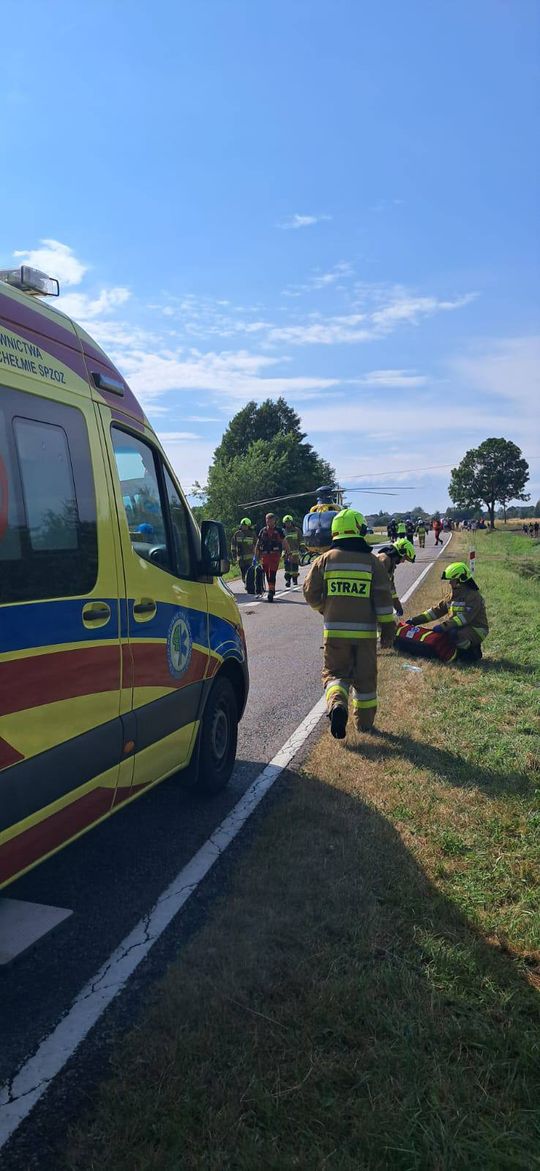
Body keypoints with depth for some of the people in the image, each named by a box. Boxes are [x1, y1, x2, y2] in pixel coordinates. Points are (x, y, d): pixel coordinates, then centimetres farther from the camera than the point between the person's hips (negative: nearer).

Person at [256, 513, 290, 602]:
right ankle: (272, 590, 24)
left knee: (272, 574, -12)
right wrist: (256, 556, 8)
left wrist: (287, 554, 4)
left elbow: (285, 543, 8)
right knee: (267, 574, 9)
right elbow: (257, 545, 14)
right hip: (265, 555, 4)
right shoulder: (263, 531, 11)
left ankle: (271, 592, -15)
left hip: (275, 555, -4)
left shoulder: (279, 531, 3)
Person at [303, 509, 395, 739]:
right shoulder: (371, 561, -2)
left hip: (335, 631, 0)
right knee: (365, 677, 14)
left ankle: (337, 704, -18)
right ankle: (364, 721, 24)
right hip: (365, 632, 0)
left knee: (335, 672, 10)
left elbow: (310, 593, 1)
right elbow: (383, 599, -4)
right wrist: (388, 629, 1)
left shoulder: (325, 560, 0)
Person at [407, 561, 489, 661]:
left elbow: (465, 617, -28)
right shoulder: (453, 596, 11)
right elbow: (437, 610, 11)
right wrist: (416, 620, 4)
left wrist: (444, 626, -35)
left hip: (476, 630, -9)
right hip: (460, 628, 9)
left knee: (453, 633, -34)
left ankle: (473, 651, -9)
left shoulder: (474, 596, -16)